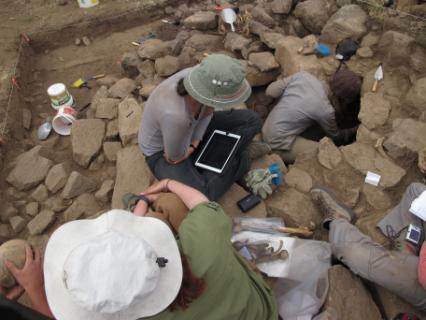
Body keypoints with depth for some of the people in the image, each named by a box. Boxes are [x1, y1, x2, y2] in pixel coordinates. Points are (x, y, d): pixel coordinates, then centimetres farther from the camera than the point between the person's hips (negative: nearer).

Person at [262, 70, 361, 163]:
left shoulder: (304, 75, -8)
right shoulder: (325, 110, -19)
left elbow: (270, 91, -1)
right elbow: (336, 136, 2)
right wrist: (354, 130, 21)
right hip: (278, 145, -7)